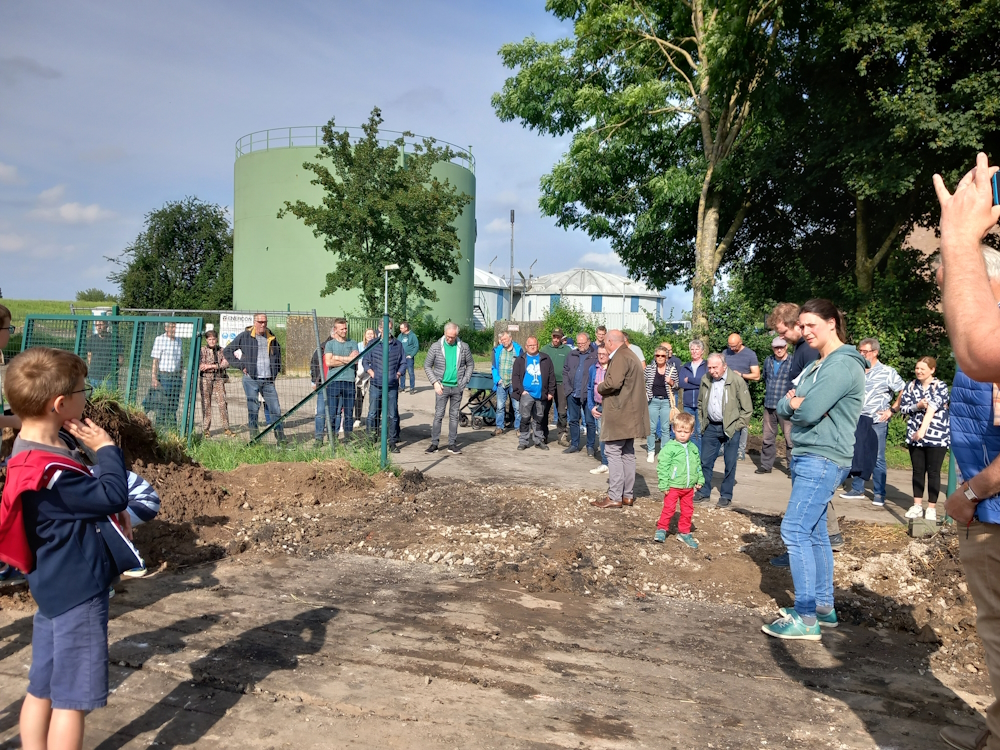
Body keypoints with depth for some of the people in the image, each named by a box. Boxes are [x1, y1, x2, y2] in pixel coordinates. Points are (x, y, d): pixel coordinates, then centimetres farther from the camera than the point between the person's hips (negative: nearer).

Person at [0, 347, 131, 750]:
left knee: (43, 689, 19)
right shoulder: (48, 470, -27)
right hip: (77, 593, -10)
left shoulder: (36, 451, 5)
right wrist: (106, 448, -13)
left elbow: (87, 498, 18)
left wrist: (112, 514, 3)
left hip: (57, 589, 10)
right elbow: (114, 495, -24)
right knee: (72, 699, 3)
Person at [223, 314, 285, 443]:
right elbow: (227, 351, 3)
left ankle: (281, 438, 7)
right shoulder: (244, 336, 0)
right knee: (253, 409, -1)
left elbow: (278, 353, 29)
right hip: (251, 379, -3)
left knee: (275, 408, 1)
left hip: (268, 380, 3)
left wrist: (276, 370, 17)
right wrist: (240, 365, -4)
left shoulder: (271, 338, 11)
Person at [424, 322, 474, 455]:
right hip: (442, 387, -2)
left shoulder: (463, 347, 1)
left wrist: (464, 381, 0)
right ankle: (434, 443, 8)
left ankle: (452, 444, 14)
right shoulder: (436, 347, -3)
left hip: (457, 388, 2)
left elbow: (470, 364, 10)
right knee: (438, 415, 0)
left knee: (454, 416, 8)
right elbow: (427, 366, 2)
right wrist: (435, 382, -7)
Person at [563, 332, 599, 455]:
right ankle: (574, 445, 23)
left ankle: (590, 446, 13)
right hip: (573, 394, 5)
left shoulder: (596, 356, -5)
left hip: (588, 395, -5)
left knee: (590, 421, 2)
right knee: (573, 420, 12)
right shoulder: (571, 355, 11)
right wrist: (567, 387, 4)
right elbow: (565, 372, 15)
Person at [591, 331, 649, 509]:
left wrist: (600, 387, -9)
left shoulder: (620, 357, -14)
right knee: (627, 453, 12)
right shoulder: (630, 356, 20)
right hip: (629, 414, 11)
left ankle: (614, 497, -8)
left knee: (613, 452, -8)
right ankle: (628, 495, 17)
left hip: (619, 414, -11)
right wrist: (605, 387, 11)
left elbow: (613, 382, -27)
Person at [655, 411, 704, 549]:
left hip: (689, 487, 6)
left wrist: (700, 480, 7)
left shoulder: (693, 448, 7)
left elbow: (698, 466, 17)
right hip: (673, 486, -5)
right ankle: (662, 529, 15)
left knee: (688, 510, 13)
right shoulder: (670, 447, -11)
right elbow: (662, 466, -12)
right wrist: (664, 485, -15)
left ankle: (684, 532, 28)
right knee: (668, 509, -1)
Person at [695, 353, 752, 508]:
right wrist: (702, 422, 12)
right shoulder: (705, 380, 3)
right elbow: (700, 403, 18)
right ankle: (704, 492, 21)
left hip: (730, 429, -4)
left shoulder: (737, 381, -11)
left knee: (730, 464, 3)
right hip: (710, 427, 4)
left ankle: (726, 495, 15)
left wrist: (737, 426, -8)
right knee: (705, 461, 8)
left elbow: (747, 409, -6)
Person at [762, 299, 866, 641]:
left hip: (822, 460, -10)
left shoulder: (843, 365, -14)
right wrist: (793, 403, -10)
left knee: (795, 532, -13)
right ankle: (823, 607, 23)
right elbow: (783, 406, 12)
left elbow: (808, 412, -22)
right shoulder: (816, 366, 17)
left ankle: (806, 619, -9)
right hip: (806, 458, 10)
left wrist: (796, 404, -1)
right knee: (814, 533, 14)